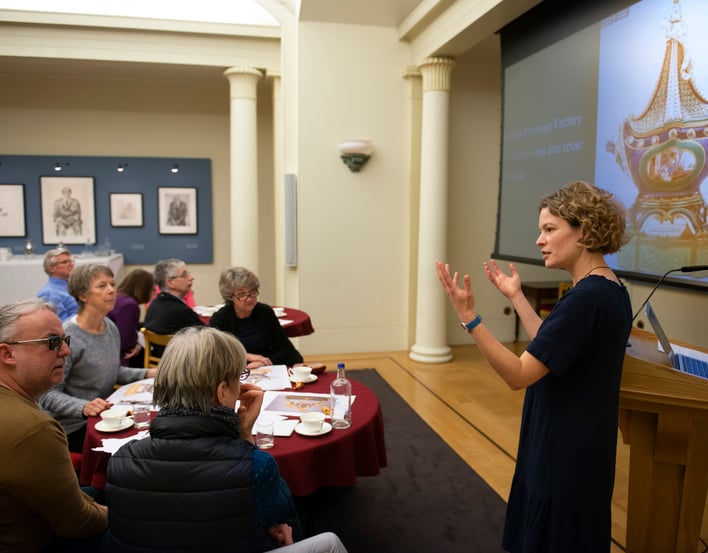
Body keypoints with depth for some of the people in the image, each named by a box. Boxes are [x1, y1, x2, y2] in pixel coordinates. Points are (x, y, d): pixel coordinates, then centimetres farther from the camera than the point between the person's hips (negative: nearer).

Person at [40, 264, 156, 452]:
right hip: (74, 427, -7)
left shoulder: (111, 327, 4)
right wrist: (83, 407, -35)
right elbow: (48, 394, -20)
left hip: (103, 417, 7)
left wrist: (146, 373, 6)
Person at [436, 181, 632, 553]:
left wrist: (468, 316, -33)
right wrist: (516, 297, 11)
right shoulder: (610, 291, 5)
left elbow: (519, 375, -28)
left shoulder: (586, 298, -26)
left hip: (565, 454, -9)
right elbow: (550, 349, 10)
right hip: (576, 447, 10)